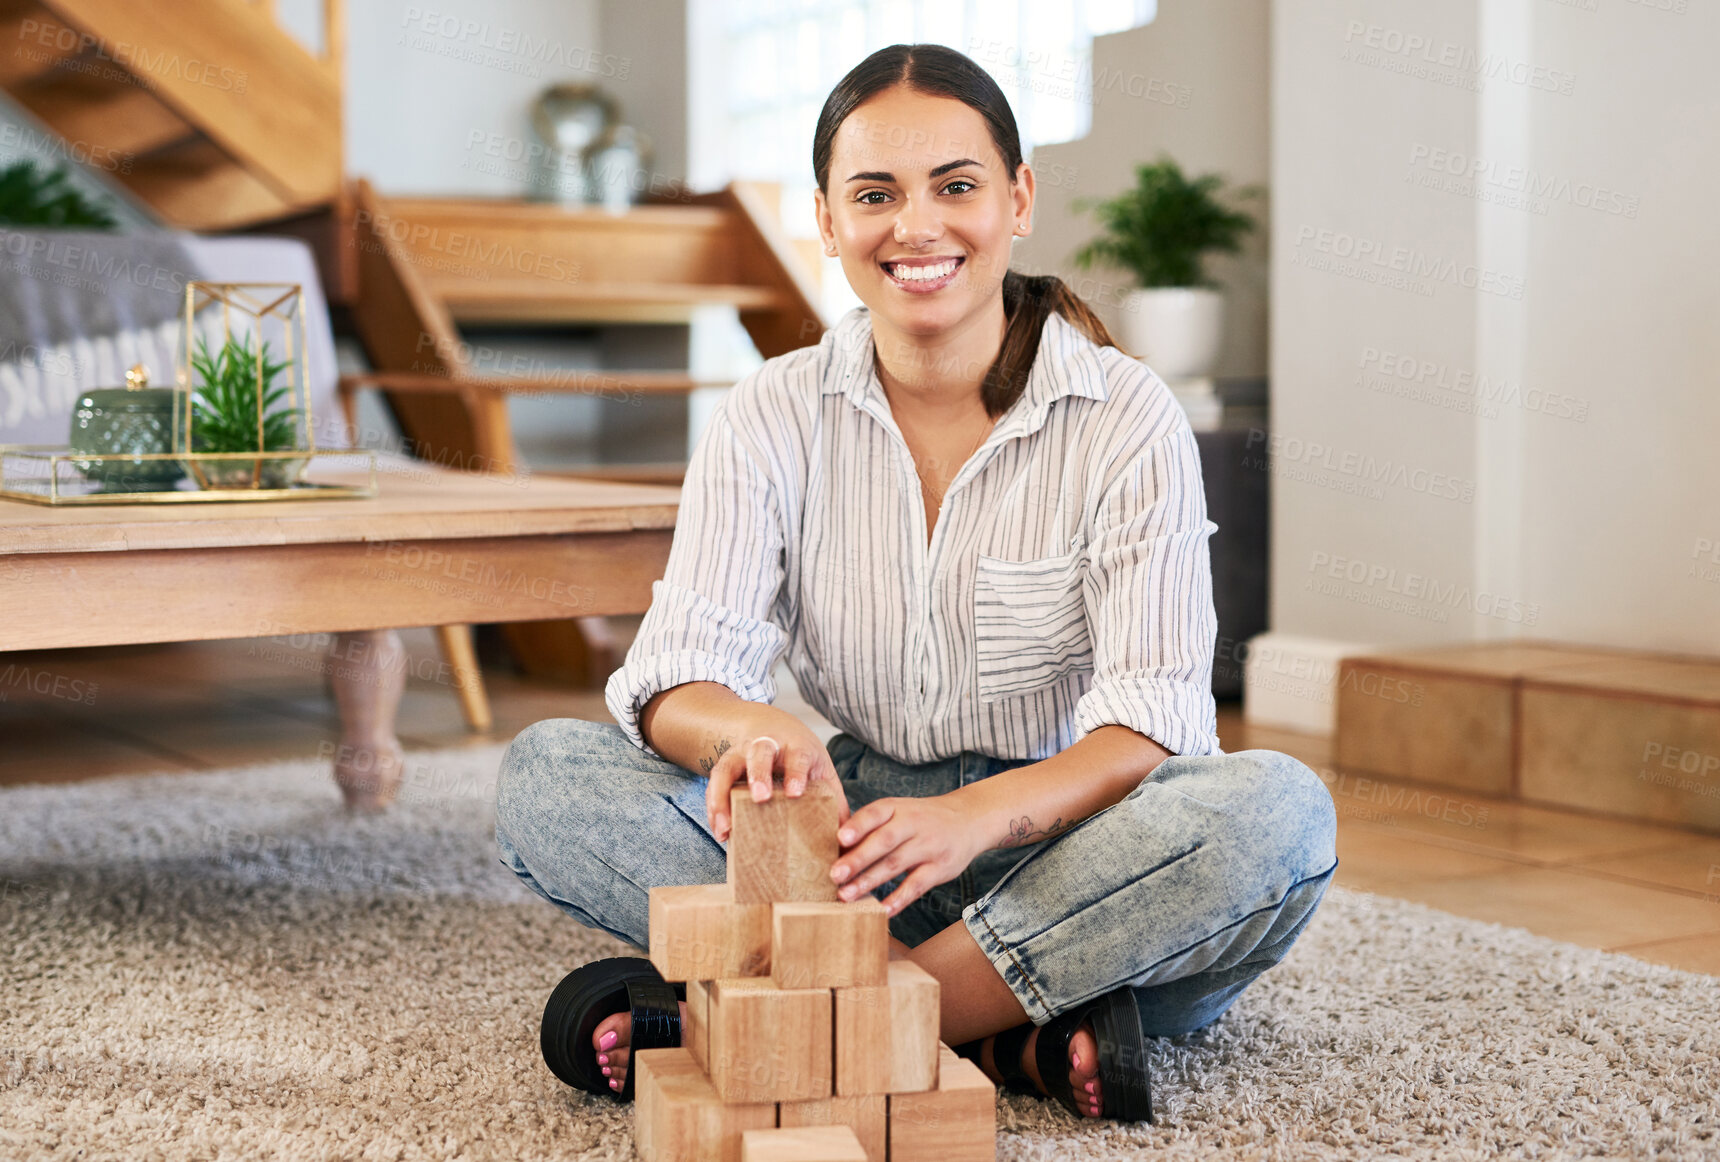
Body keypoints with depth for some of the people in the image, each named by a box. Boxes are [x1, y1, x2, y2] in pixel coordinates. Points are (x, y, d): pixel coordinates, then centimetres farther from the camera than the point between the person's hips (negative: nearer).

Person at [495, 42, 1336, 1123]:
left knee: (1280, 809, -32)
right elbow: (678, 677, -7)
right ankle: (1012, 1027, -26)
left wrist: (977, 815, -36)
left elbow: (1152, 717, -15)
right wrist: (751, 730, -33)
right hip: (857, 826, 2)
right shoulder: (772, 418, 3)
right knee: (546, 772, -17)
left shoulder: (1126, 416, -5)